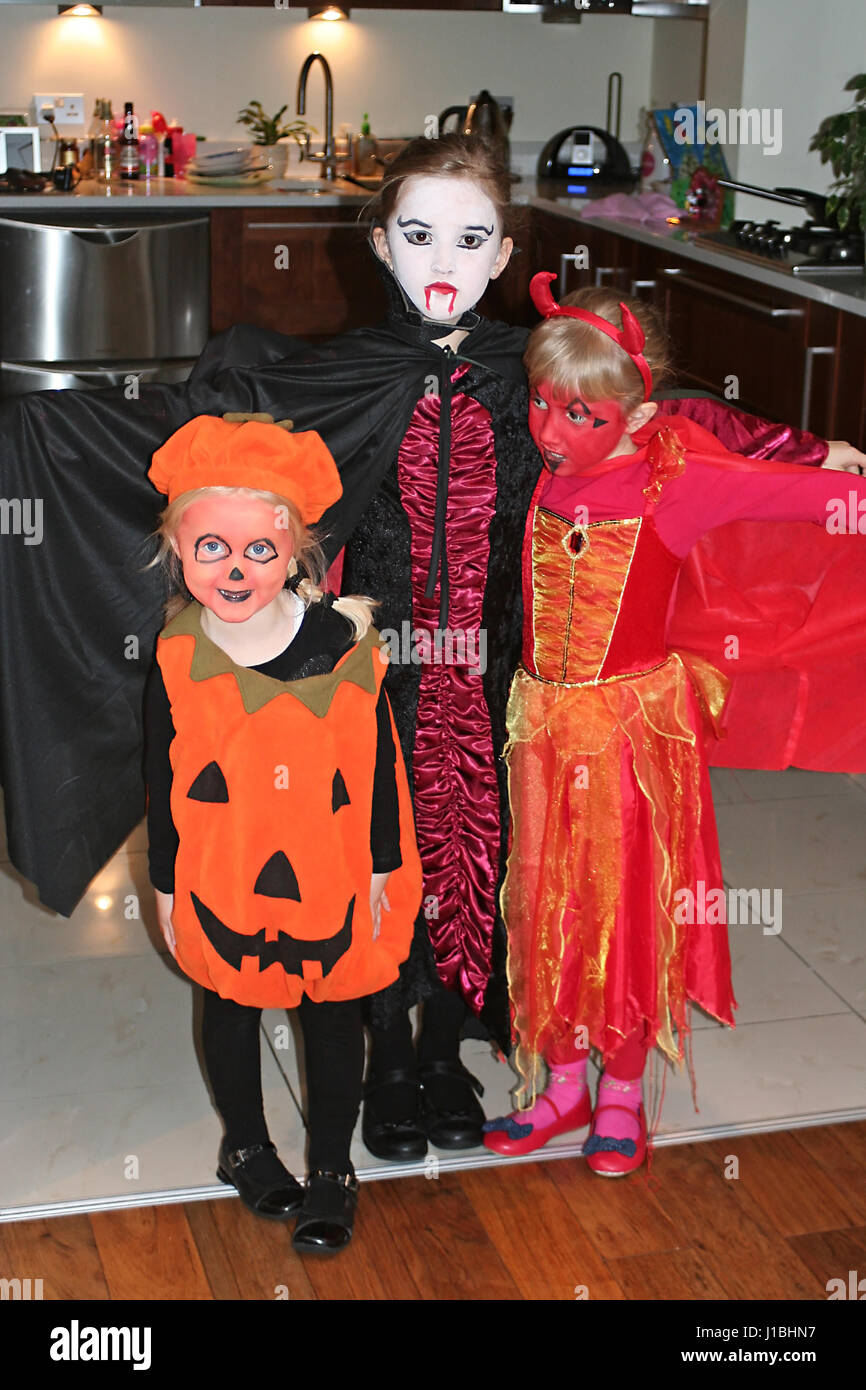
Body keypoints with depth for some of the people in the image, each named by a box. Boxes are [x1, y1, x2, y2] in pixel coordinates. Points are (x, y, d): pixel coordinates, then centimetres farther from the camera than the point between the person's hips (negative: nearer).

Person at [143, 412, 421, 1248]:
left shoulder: (341, 645, -16)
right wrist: (165, 884, 3)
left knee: (333, 1014, 13)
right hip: (219, 880, 1)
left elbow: (379, 761, -5)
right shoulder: (178, 662, -13)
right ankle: (245, 1146, 44)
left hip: (331, 879, -1)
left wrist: (383, 865, 0)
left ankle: (331, 1171, 34)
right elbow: (162, 781, -2)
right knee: (230, 1010, 19)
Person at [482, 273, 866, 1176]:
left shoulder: (676, 482, -16)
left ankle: (622, 1093, 31)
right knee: (546, 906, 13)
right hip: (544, 728, 4)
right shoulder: (537, 468, -4)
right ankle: (562, 1084, 33)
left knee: (630, 908, 10)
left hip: (635, 728, -3)